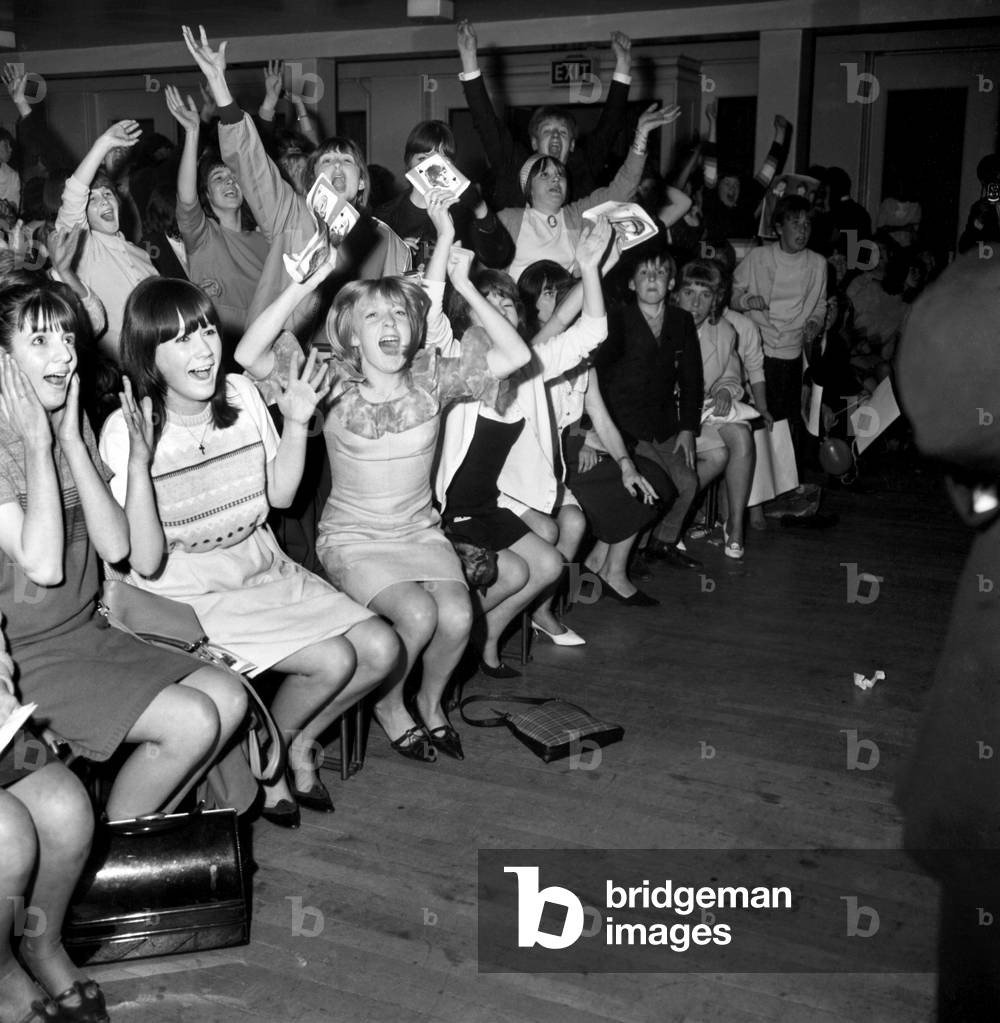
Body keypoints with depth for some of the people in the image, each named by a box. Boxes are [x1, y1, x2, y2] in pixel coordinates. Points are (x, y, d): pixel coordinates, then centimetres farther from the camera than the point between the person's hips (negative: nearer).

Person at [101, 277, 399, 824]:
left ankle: (294, 739, 18)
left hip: (263, 568, 6)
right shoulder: (126, 431, -17)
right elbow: (146, 563, -20)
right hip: (190, 591, -6)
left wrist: (296, 423, -4)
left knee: (382, 649, -8)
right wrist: (139, 463, -31)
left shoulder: (240, 393, -1)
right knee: (333, 660, -20)